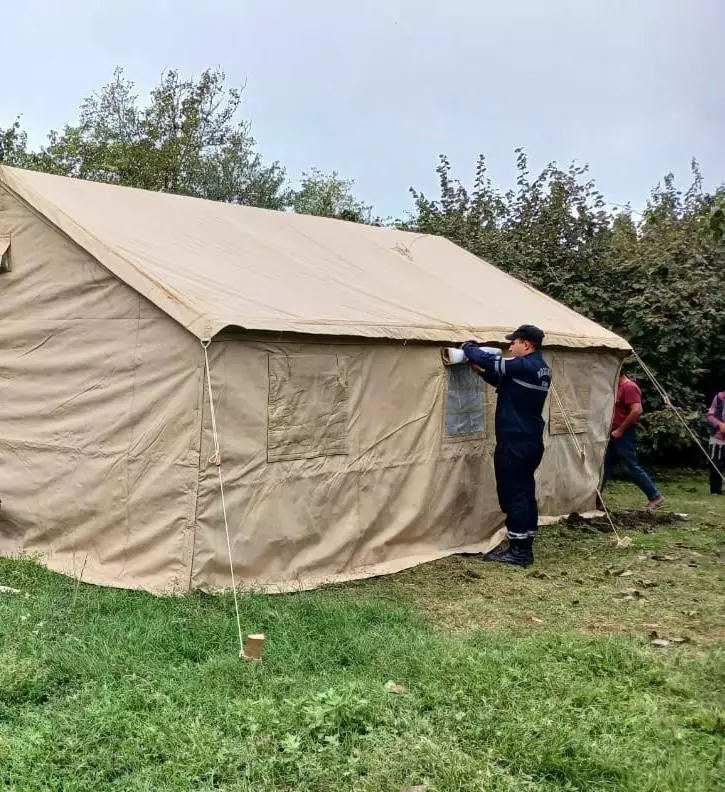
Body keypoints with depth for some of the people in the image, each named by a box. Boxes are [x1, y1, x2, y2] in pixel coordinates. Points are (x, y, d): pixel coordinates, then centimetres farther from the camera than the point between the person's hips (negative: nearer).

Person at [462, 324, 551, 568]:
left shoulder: (523, 366, -18)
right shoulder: (542, 369, 12)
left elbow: (487, 360, -17)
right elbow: (506, 383, 21)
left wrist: (469, 347, 1)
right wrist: (482, 371, 12)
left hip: (514, 442, -9)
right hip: (532, 441, 9)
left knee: (513, 495, -4)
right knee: (525, 493, 12)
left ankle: (517, 551, 0)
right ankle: (525, 548, 17)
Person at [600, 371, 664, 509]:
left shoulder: (629, 387, -14)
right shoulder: (617, 388, 17)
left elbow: (637, 411, -25)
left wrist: (620, 430, -20)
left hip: (624, 435, -10)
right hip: (614, 435, 10)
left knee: (633, 467, -6)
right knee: (605, 466, 9)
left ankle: (655, 496, 2)